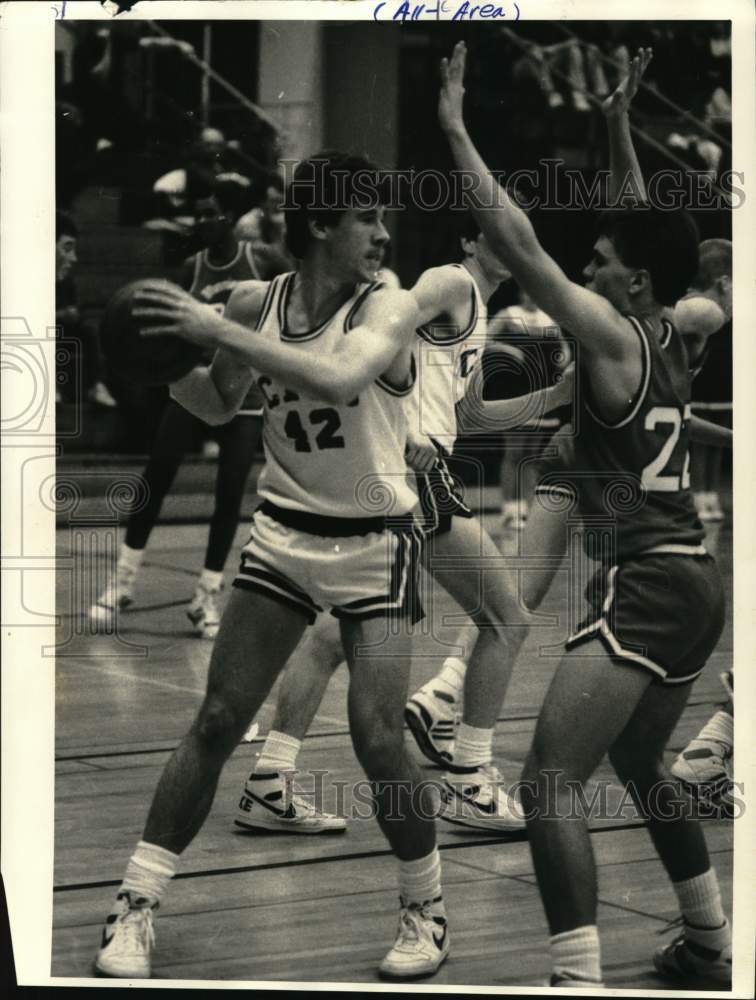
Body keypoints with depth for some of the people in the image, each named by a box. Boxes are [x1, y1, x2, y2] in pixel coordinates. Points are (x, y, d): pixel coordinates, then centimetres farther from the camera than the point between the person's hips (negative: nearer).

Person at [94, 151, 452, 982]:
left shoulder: (389, 308, -14)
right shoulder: (255, 303, -2)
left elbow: (337, 379, -35)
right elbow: (216, 405, 15)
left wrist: (218, 330, -34)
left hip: (373, 547, -3)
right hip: (283, 535, 3)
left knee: (377, 740, -10)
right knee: (216, 722, -1)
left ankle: (425, 908, 13)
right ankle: (135, 907, 7)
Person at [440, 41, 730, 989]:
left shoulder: (613, 336, -9)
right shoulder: (669, 338, 13)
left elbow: (522, 246, -15)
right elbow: (648, 231, 28)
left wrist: (455, 131, -12)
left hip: (645, 586, -10)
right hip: (695, 581, 10)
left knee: (549, 784, -13)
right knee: (640, 766, 28)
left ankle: (579, 982, -22)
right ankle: (713, 947, 39)